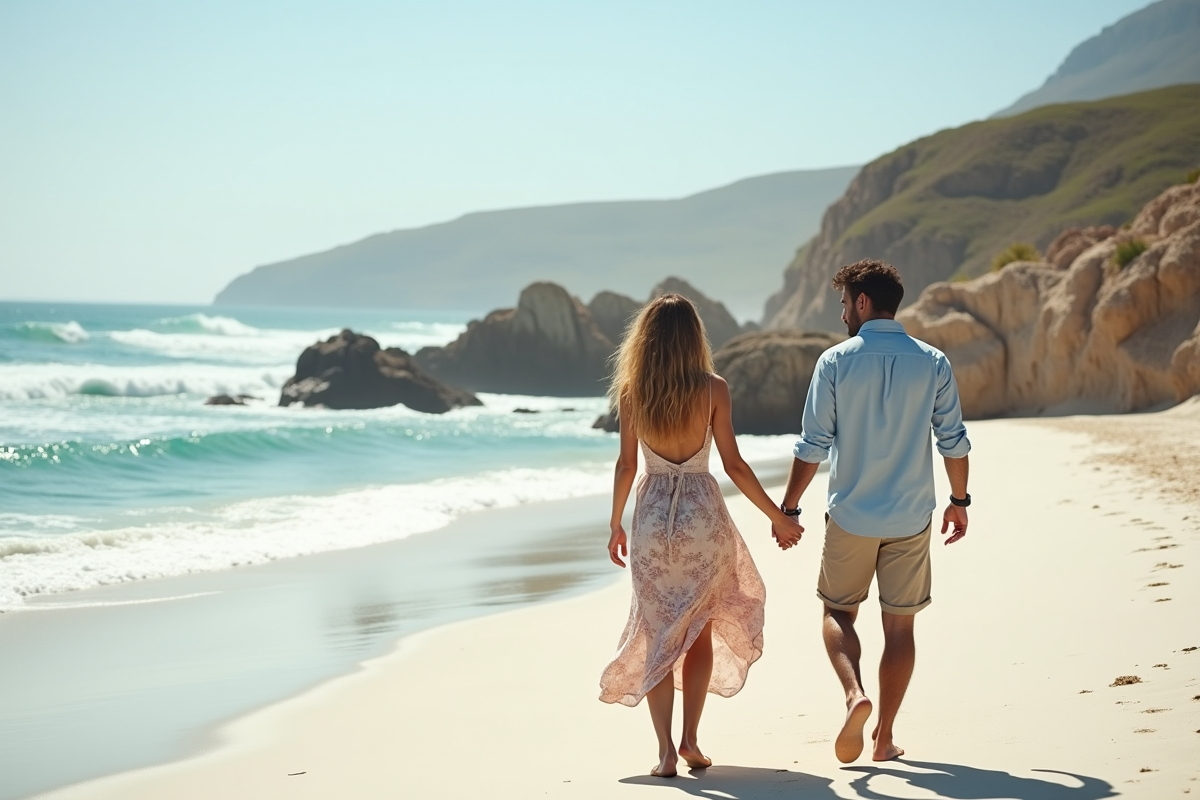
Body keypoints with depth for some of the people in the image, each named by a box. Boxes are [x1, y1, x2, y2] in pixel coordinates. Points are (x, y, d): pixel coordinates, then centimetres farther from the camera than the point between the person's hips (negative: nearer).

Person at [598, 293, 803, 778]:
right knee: (701, 632, 15)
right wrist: (778, 516, 3)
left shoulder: (631, 391, -2)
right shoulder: (712, 389, -6)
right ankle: (690, 740, 10)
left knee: (657, 635, 7)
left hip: (652, 516, 1)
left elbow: (626, 464, 0)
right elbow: (733, 464, -6)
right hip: (703, 514, -1)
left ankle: (666, 750, -1)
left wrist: (615, 525, 12)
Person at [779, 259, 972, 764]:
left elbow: (813, 445, -6)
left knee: (838, 613, 15)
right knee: (900, 626, 10)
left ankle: (855, 693, -10)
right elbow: (954, 441, 1)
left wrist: (787, 508, 2)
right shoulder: (933, 363, -1)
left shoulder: (835, 361, -6)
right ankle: (884, 739, 13)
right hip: (911, 518, 1)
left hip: (851, 516, -1)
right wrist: (959, 500, 15)